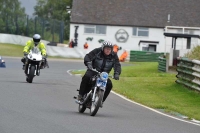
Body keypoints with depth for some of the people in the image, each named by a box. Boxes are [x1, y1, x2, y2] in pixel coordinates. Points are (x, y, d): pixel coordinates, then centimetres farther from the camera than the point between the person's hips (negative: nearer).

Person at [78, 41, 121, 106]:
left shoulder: (114, 56, -2)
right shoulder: (97, 51, -8)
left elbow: (117, 65, -10)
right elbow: (87, 56, -16)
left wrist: (116, 73, -31)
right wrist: (88, 63, -38)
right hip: (93, 71, -2)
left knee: (109, 84, -23)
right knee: (86, 77, -33)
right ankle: (81, 95, -22)